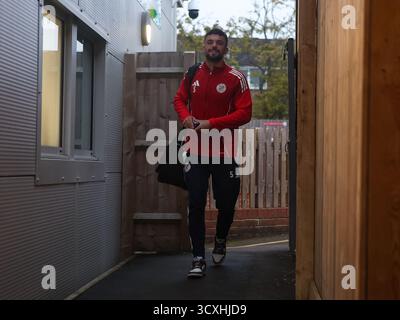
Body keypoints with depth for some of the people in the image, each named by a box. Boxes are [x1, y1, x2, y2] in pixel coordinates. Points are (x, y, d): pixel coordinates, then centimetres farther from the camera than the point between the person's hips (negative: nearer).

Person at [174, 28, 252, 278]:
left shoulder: (236, 78, -6)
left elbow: (245, 113, -11)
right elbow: (180, 99, 18)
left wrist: (211, 123, -19)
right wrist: (185, 116, -5)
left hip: (225, 152, -2)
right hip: (196, 150, 2)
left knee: (226, 204, 10)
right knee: (196, 205, -1)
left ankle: (220, 241, 40)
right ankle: (199, 259, 6)